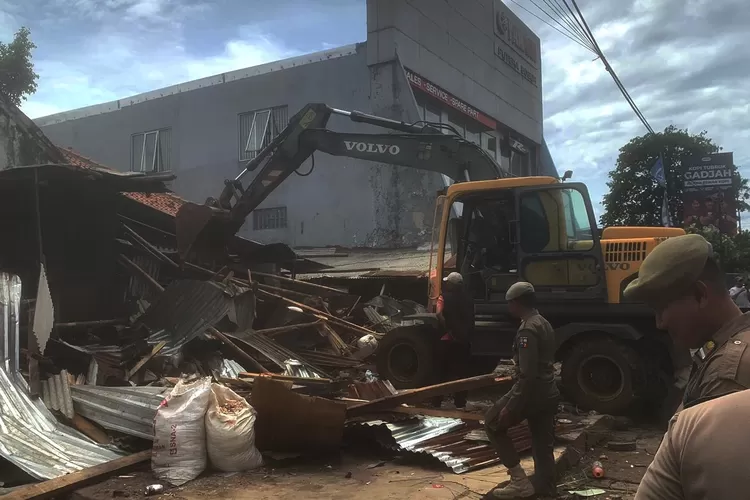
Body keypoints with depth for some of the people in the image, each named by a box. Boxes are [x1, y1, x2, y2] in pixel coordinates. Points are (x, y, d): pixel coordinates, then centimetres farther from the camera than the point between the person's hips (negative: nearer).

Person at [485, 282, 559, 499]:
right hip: (549, 392, 9)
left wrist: (510, 407, -23)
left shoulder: (527, 329, -20)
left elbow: (528, 375, -25)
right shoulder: (544, 324, 12)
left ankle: (520, 480, 4)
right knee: (543, 444, 14)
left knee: (493, 423, 6)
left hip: (532, 391, -9)